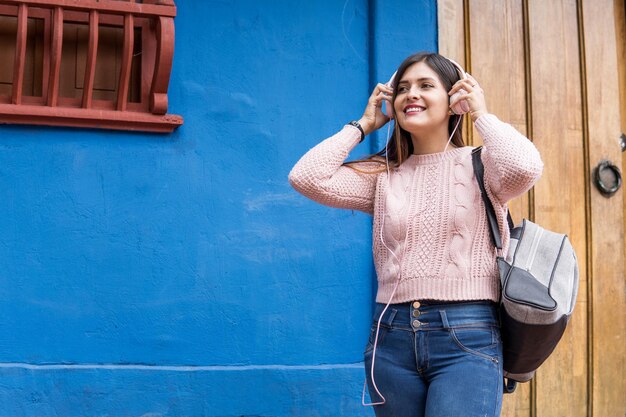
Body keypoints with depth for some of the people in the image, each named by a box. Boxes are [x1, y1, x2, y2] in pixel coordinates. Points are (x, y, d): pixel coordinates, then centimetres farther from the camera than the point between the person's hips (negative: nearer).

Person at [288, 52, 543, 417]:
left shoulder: (479, 164, 2)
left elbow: (526, 168, -21)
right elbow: (306, 177, -1)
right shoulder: (384, 176, 11)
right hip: (392, 334, 4)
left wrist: (481, 114, -4)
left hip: (467, 336, -4)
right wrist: (363, 125, 9)